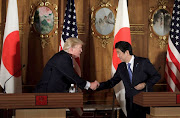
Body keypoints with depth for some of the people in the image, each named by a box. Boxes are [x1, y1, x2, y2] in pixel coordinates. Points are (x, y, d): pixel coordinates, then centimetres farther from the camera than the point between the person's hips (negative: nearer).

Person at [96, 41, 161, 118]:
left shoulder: (143, 62, -6)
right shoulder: (121, 67, 9)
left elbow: (156, 76, -2)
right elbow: (112, 82, 12)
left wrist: (145, 84, -17)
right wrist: (97, 86, -2)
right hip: (130, 104, 4)